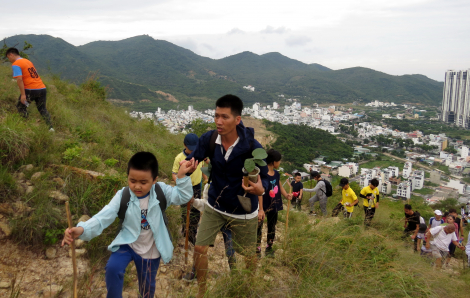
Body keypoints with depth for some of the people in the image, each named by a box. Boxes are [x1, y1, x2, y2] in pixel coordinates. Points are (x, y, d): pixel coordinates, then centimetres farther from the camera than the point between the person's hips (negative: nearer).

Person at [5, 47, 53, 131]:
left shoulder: (16, 64, -5)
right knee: (42, 109, 16)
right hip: (42, 88, 7)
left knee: (20, 107, 13)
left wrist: (23, 94, -18)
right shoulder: (28, 61, 20)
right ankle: (50, 127, 5)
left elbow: (19, 79, -16)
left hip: (30, 90, -7)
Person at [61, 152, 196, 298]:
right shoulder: (123, 195, -19)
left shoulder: (161, 191, -16)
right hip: (127, 243, 0)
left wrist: (181, 176, -37)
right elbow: (104, 215, -28)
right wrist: (82, 229, -46)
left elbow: (183, 197, -21)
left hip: (150, 250, 1)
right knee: (112, 268, -28)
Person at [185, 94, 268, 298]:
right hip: (214, 206, 3)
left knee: (249, 255, 16)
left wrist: (260, 189, -40)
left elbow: (264, 178, -16)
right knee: (199, 248, 4)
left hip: (243, 211, -2)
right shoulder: (209, 139, -17)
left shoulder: (252, 147, -26)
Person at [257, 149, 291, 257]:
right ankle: (257, 250, 4)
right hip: (264, 206, -8)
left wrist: (286, 195, -6)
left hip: (274, 206, 8)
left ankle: (269, 248, 31)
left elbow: (280, 187, 16)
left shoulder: (276, 174, 5)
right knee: (258, 228, -6)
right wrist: (260, 209, -23)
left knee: (272, 228, 17)